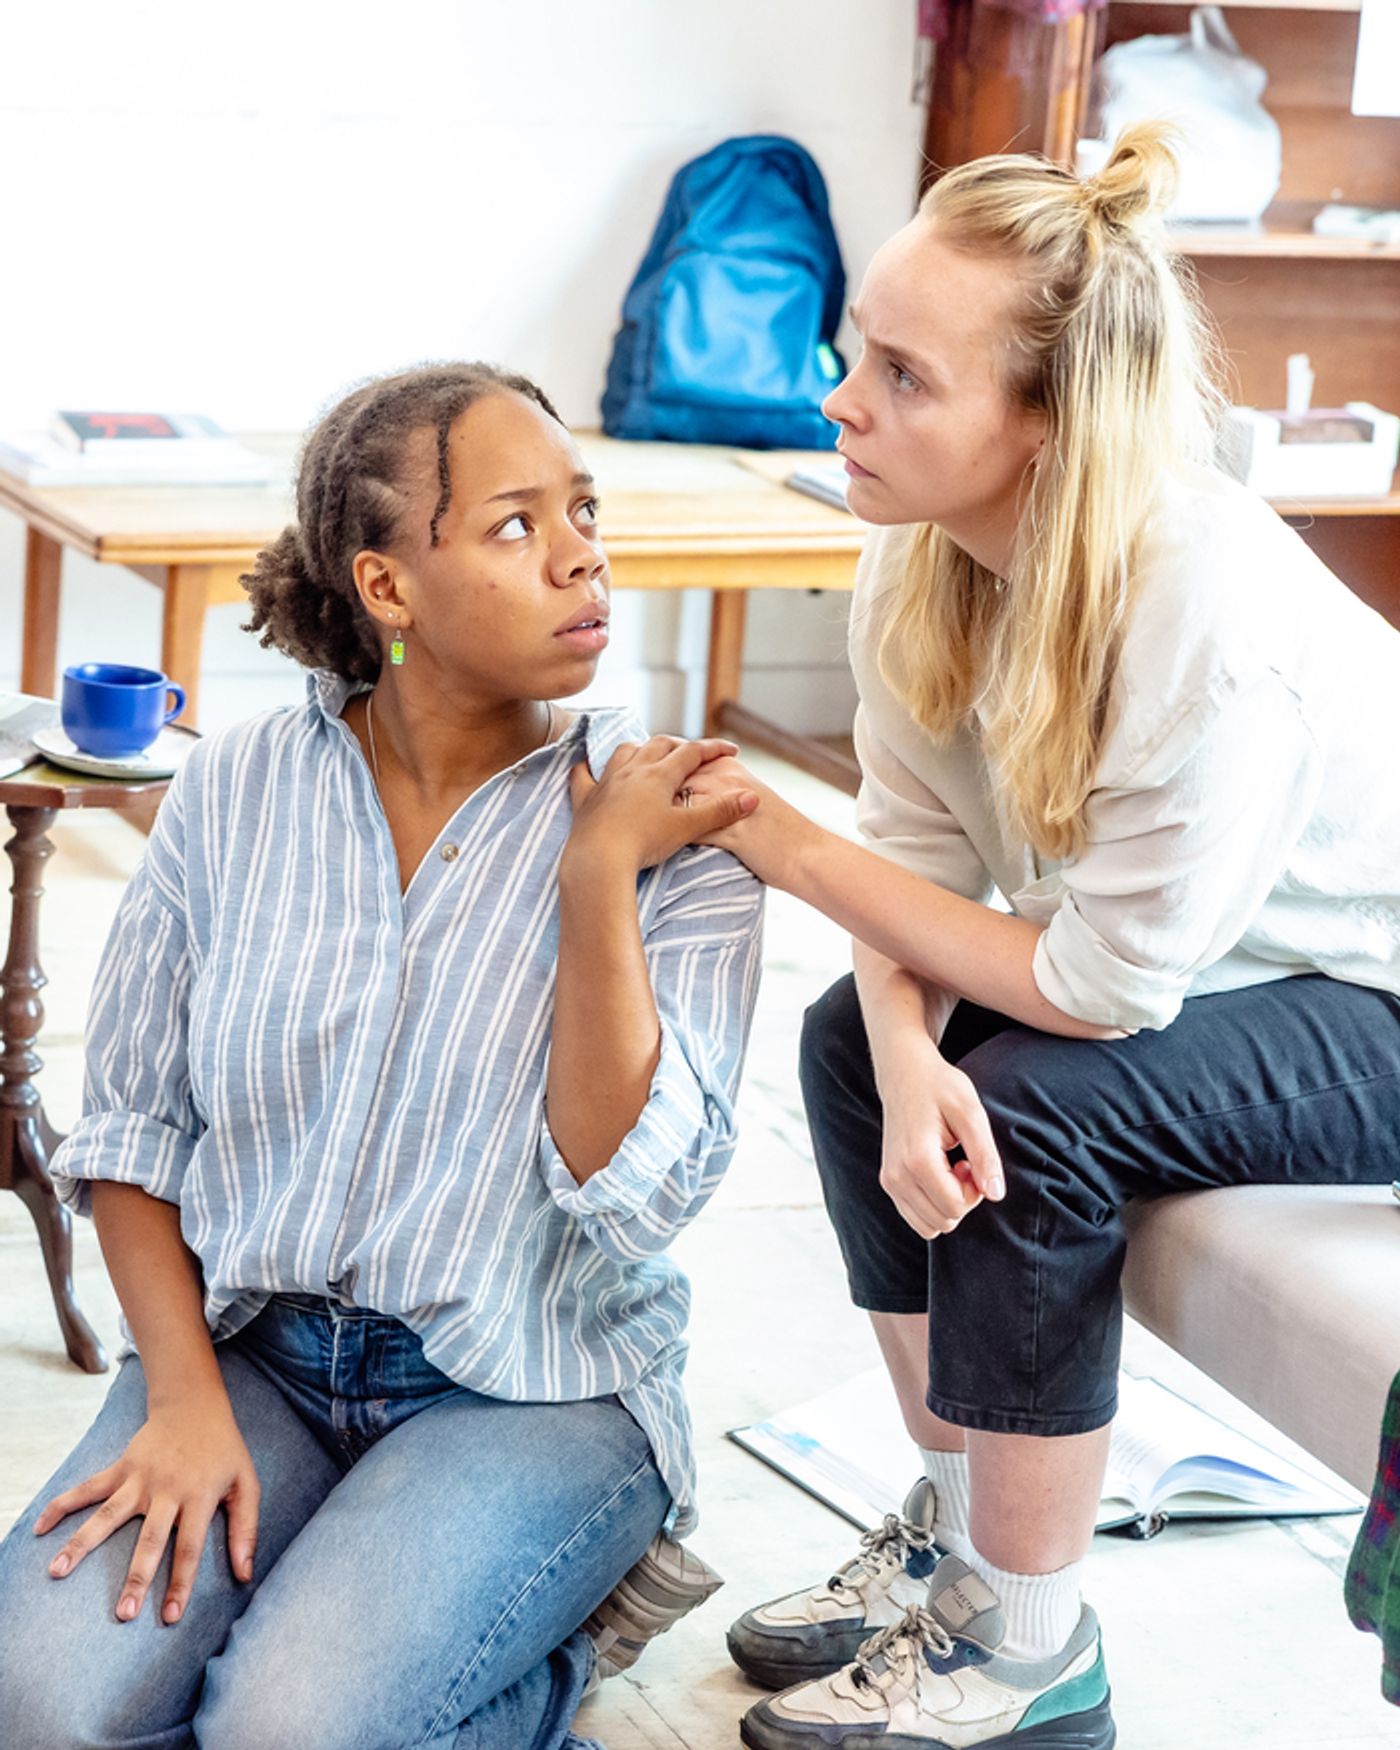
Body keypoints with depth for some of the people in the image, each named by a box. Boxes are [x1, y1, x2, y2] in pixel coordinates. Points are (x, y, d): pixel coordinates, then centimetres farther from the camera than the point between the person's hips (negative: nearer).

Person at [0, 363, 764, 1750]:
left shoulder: (671, 827, -7)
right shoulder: (234, 792, 0)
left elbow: (630, 1195, -15)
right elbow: (129, 1132, 5)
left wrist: (597, 874, -20)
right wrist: (184, 1397, -8)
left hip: (532, 1384, -2)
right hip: (253, 1349, 2)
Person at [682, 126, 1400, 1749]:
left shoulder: (1213, 614, -36)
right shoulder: (924, 551, -14)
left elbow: (1101, 987, -29)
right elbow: (924, 857, -8)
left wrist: (791, 848, -23)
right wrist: (907, 1063, -30)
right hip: (1181, 959, 8)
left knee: (1033, 1113, -26)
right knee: (853, 1039, -6)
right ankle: (955, 1524, 11)